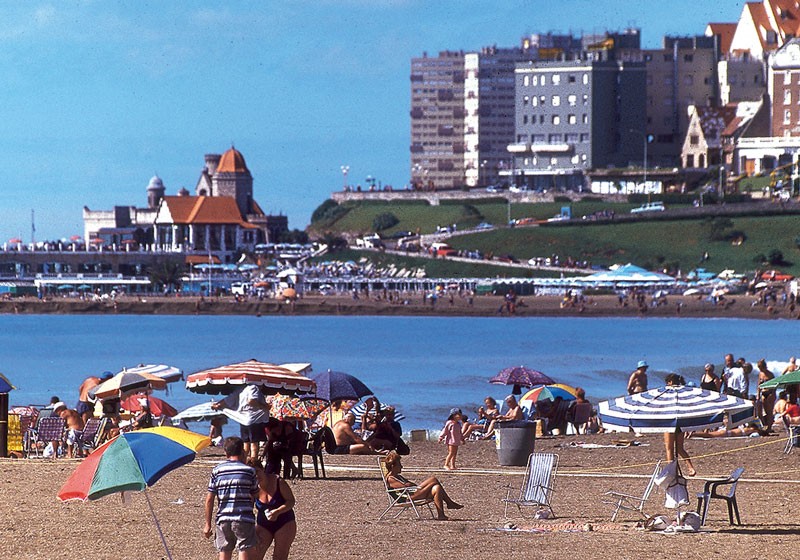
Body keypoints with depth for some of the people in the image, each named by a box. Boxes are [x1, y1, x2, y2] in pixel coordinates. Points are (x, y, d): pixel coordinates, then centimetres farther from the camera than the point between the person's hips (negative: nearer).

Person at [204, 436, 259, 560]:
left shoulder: (217, 471, 6)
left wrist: (208, 524, 9)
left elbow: (209, 500, 5)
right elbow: (255, 497, 5)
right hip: (244, 520, -3)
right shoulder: (249, 471, -1)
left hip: (223, 520, 3)